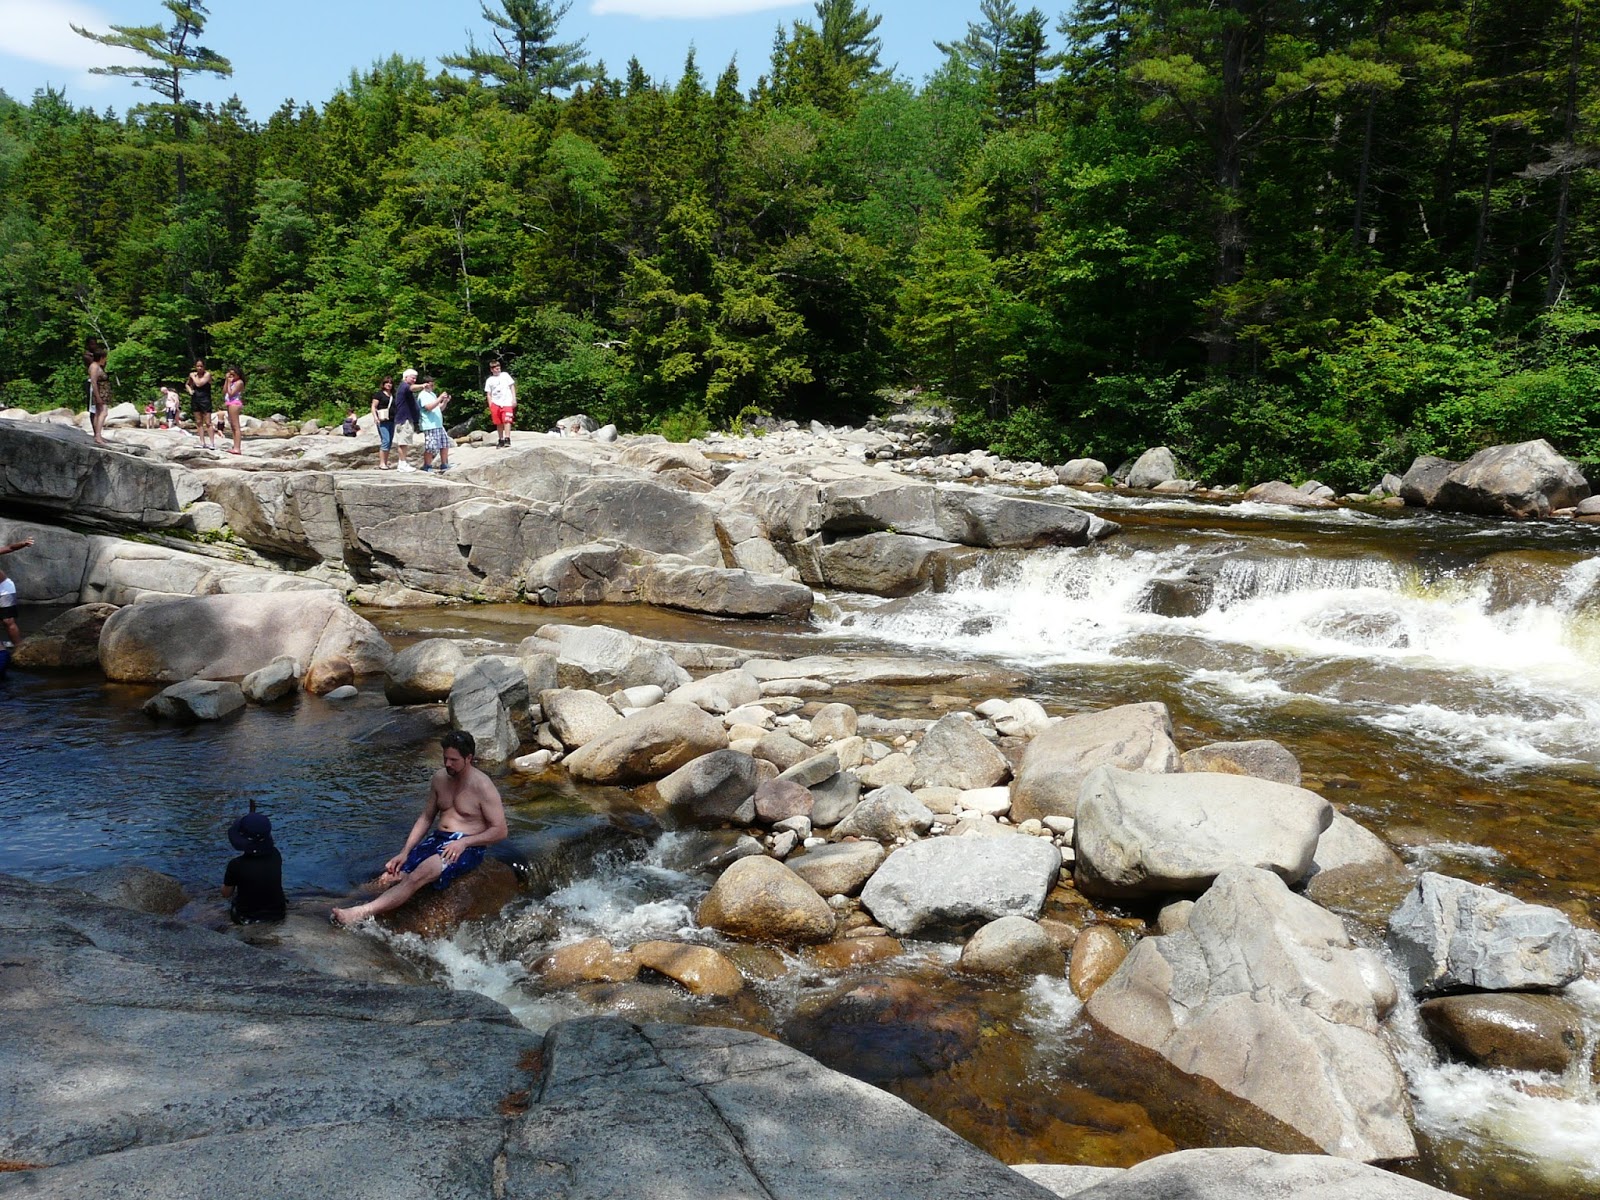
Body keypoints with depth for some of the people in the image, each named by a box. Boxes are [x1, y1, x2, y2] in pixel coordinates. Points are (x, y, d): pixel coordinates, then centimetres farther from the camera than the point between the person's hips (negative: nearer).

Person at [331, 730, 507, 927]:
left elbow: (500, 830, -10)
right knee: (390, 878, -14)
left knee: (420, 875, -33)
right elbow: (426, 818, 16)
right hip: (438, 839, 9)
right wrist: (404, 852, 5)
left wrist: (463, 842, -20)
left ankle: (363, 912, -43)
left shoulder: (482, 786, -9)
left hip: (467, 847, -9)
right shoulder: (440, 778, 10)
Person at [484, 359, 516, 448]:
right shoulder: (489, 380, 10)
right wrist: (490, 406, 3)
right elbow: (488, 394, 11)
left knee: (507, 421, -16)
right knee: (499, 423, 5)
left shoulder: (505, 375, 9)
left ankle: (507, 439, -23)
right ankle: (501, 440, 16)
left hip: (507, 403, -2)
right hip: (495, 404, 2)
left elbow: (512, 386, 9)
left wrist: (514, 399, 0)